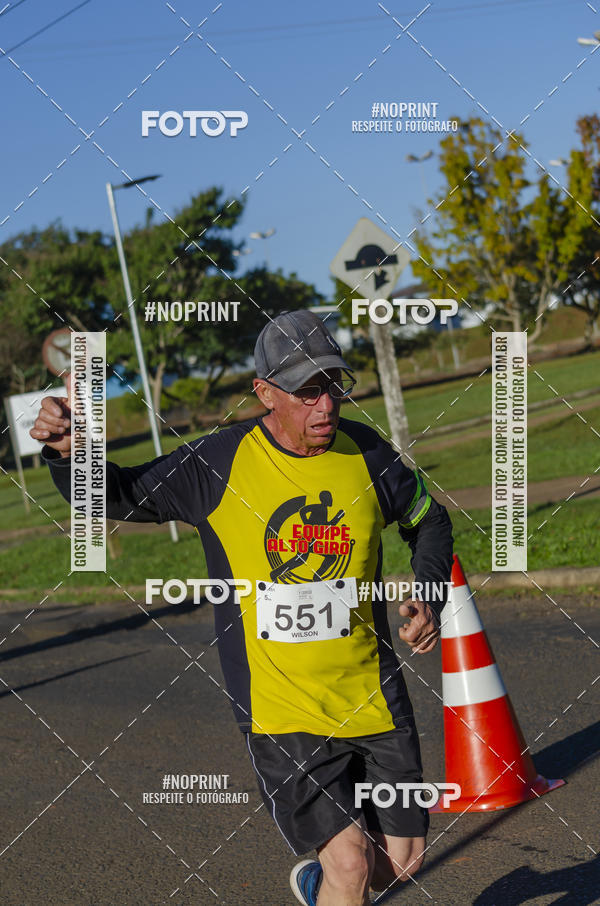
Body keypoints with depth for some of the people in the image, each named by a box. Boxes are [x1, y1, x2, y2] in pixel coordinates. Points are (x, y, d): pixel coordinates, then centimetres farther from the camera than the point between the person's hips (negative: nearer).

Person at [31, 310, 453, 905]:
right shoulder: (217, 465, -10)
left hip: (373, 700, 4)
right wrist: (69, 452, -19)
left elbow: (429, 522, 16)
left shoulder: (367, 455, -2)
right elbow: (116, 496, 2)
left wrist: (431, 599, -1)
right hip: (280, 712, -3)